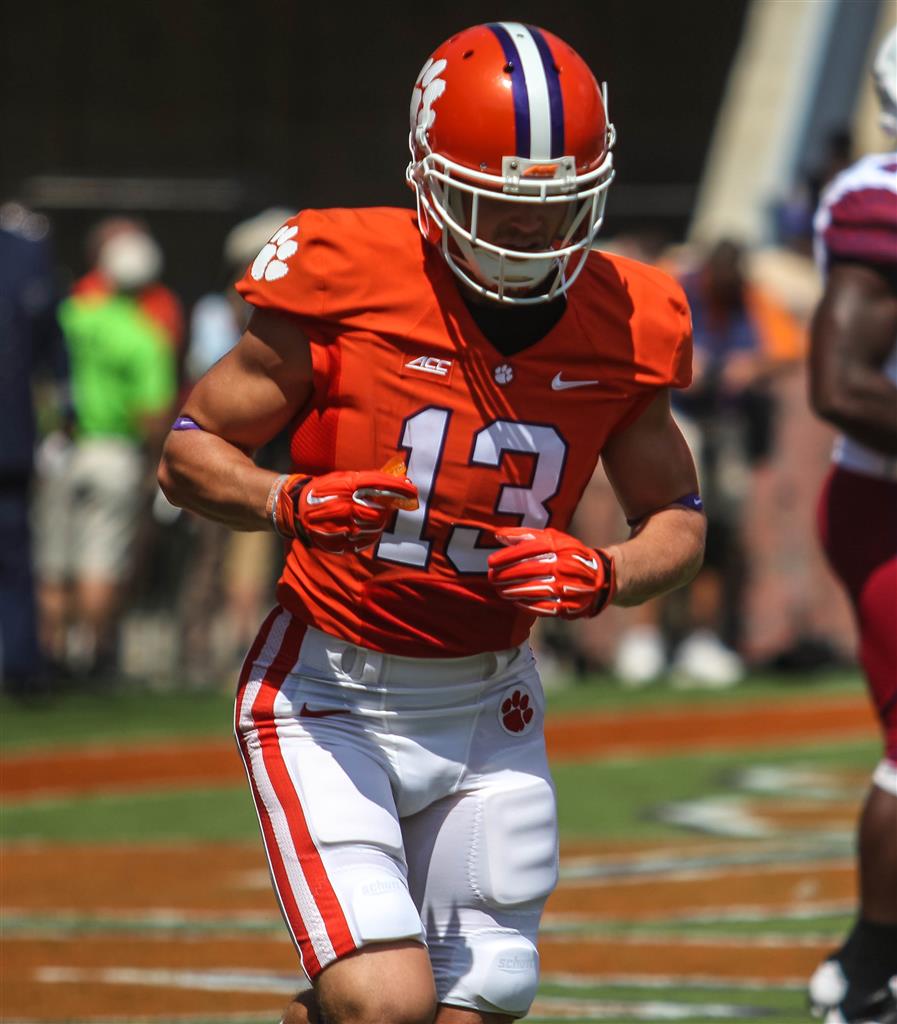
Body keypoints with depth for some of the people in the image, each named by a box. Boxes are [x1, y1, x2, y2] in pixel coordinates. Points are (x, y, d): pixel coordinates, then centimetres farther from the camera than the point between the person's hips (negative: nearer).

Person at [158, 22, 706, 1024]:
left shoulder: (620, 327, -2)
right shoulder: (349, 281, -13)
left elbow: (678, 519, 11)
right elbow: (189, 452, -4)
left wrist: (604, 576, -11)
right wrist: (291, 503, -25)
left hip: (487, 709, 5)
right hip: (329, 697, -5)